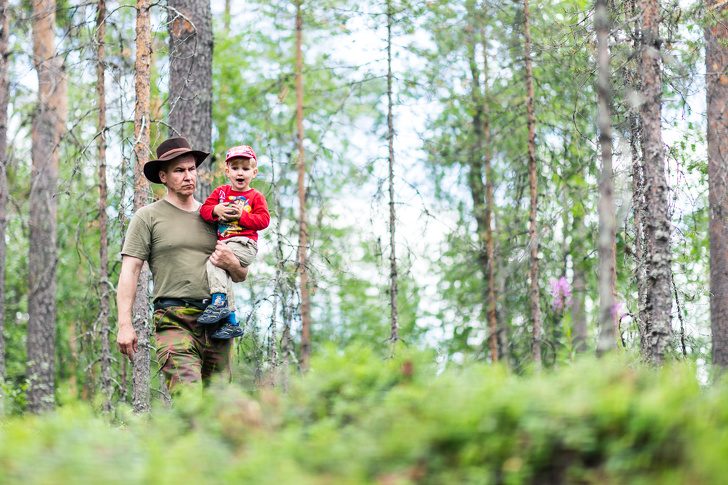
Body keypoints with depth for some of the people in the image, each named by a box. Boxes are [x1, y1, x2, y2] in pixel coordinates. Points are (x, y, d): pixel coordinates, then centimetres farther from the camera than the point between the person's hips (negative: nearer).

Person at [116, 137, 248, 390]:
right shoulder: (148, 216, 8)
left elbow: (242, 276, 26)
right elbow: (129, 271, 0)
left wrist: (231, 264, 0)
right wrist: (124, 324, -11)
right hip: (174, 319, -5)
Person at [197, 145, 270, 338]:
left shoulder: (256, 197, 6)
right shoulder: (221, 192, 17)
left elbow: (264, 220, -5)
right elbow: (204, 210, 8)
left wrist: (242, 216, -15)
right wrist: (216, 210, -13)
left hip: (244, 244, -6)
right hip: (223, 243, 6)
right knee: (223, 276, -3)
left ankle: (218, 302, -28)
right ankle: (232, 323, 1)